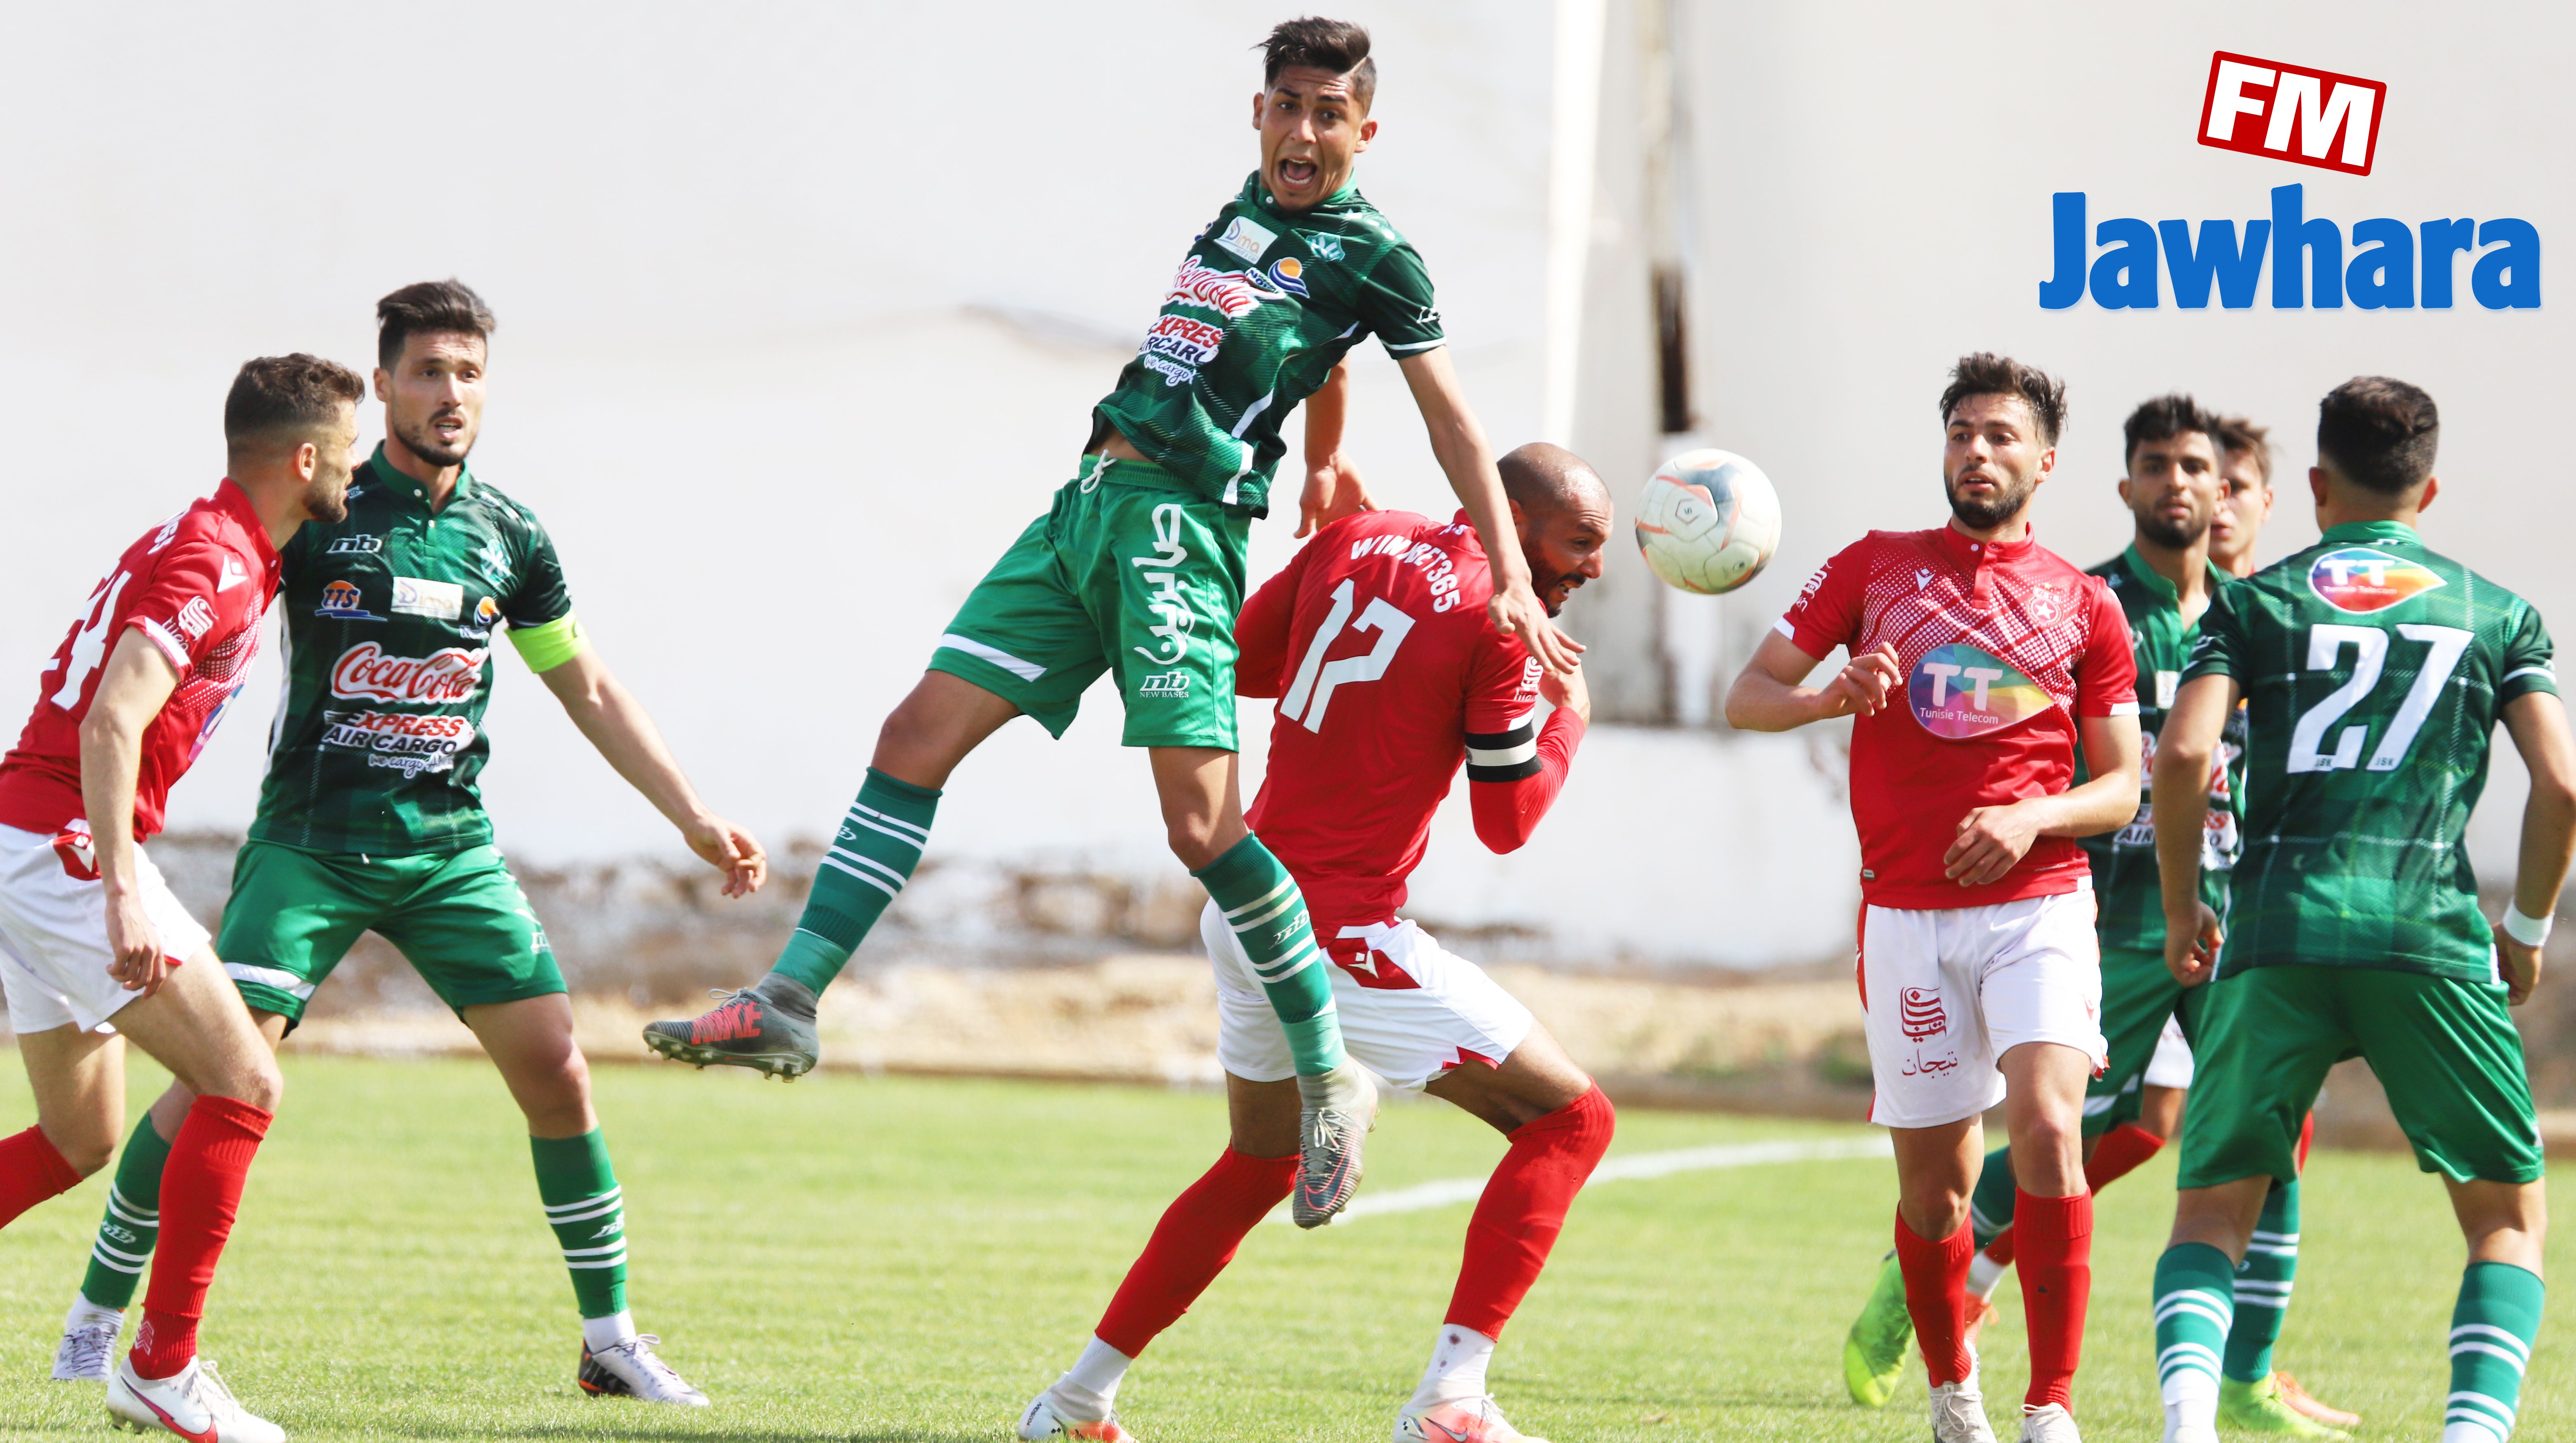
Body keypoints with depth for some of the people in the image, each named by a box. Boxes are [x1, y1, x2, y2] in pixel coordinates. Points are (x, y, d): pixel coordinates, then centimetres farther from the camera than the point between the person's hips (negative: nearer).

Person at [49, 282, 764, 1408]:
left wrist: (695, 820, 13)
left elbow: (591, 694, 16)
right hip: (309, 844, -3)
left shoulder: (508, 536, 5)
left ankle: (611, 1340, 5)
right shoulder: (313, 515, -6)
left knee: (556, 1070, -7)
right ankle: (96, 1315, 2)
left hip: (450, 850, 3)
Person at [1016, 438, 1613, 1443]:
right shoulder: (1499, 617, -13)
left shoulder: (1359, 540, 7)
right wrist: (1570, 718, 7)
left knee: (1259, 1165, 28)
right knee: (1569, 1121, -2)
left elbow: (1237, 662, 17)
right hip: (1339, 937, -8)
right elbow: (1508, 822, -9)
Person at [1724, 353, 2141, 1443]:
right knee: (1934, 1183, 2)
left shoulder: (2083, 605, 9)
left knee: (2047, 1129, -21)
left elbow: (2121, 788, 10)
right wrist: (1830, 697, -12)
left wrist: (2033, 818, -10)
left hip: (2039, 908, -1)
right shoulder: (1875, 567, 11)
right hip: (1907, 915, 1)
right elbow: (1746, 697, 9)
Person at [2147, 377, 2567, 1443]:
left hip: (2275, 929, 0)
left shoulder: (2255, 604, 12)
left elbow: (2183, 755, -3)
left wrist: (2182, 911, 10)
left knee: (2213, 1211, 9)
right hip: (2432, 935, 0)